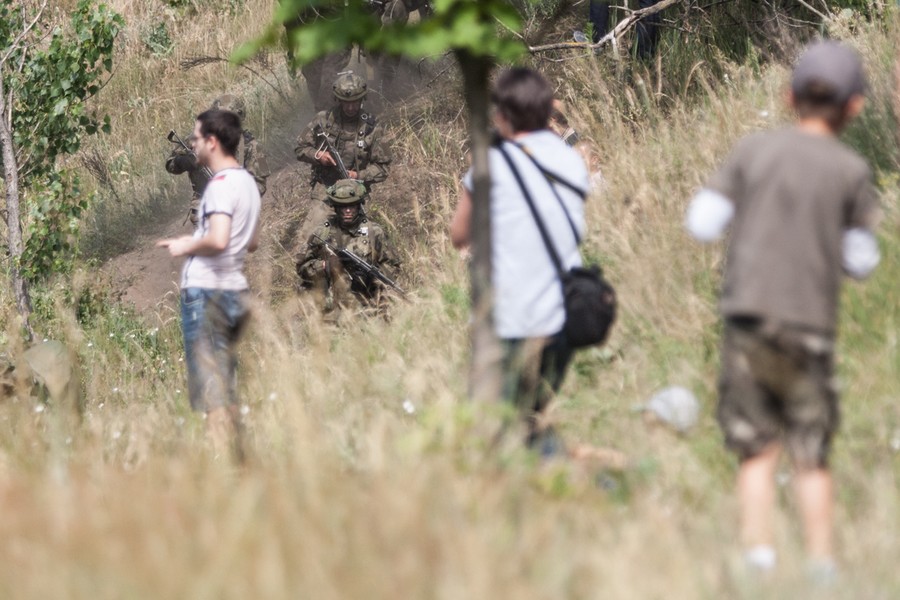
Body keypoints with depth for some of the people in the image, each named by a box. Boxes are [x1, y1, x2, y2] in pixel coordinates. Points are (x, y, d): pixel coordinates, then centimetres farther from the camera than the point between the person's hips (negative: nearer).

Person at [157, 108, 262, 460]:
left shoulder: (222, 184, -15)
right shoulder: (247, 182, 14)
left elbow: (218, 240, -28)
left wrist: (187, 246, -10)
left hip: (207, 292, -9)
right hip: (235, 291, 9)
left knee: (211, 390, -7)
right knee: (227, 389, 15)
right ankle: (236, 459, 17)